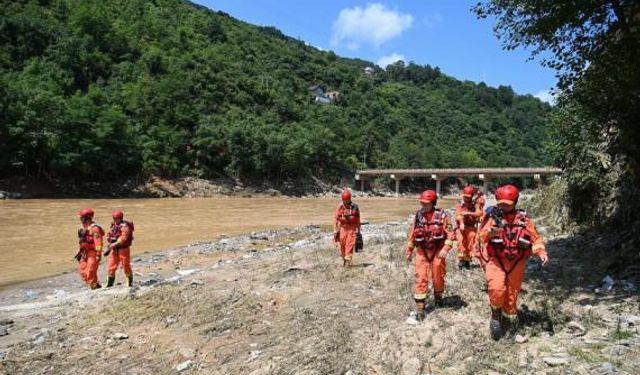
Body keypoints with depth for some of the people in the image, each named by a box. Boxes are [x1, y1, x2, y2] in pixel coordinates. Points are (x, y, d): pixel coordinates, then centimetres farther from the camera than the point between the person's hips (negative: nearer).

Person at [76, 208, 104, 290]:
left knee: (91, 272, -7)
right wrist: (80, 252, 22)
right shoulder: (83, 228, 13)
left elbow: (98, 242, -22)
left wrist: (98, 255, -26)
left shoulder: (94, 228, -16)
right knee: (82, 270, 8)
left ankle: (94, 287, 7)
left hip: (93, 253, -9)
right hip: (85, 253, 9)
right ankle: (96, 285, 18)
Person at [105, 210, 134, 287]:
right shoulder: (114, 226, 9)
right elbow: (111, 237, 16)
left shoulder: (125, 226, -15)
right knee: (111, 267, 3)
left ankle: (130, 282, 24)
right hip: (114, 250, 7)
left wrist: (113, 245, -27)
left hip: (123, 249, -7)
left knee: (126, 267, 5)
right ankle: (109, 285, 8)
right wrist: (109, 248, 11)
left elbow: (122, 239, -24)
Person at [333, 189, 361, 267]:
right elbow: (336, 218, -1)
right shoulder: (340, 207, -2)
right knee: (342, 245, 6)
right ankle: (343, 259, 25)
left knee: (350, 245, -10)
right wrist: (335, 230, -6)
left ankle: (348, 260, -9)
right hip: (342, 228, 1)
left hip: (352, 228, -1)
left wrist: (358, 230, 9)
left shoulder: (355, 207, -1)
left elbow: (358, 219, 7)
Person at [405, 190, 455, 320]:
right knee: (421, 278, -5)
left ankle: (438, 296, 42)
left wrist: (445, 249, -24)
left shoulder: (442, 215, -9)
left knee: (438, 277, 13)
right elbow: (412, 234, 8)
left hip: (437, 251, -1)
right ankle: (420, 307, -3)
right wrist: (409, 251, 10)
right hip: (421, 252, 2)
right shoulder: (418, 216, 0)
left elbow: (450, 234, -11)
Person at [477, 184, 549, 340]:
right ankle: (496, 314, 5)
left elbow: (536, 238, 4)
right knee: (497, 289, -23)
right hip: (496, 261, -2)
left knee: (511, 295, 12)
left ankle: (510, 321, 36)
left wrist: (541, 252, -14)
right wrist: (490, 231, -37)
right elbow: (481, 237, -15)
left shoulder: (523, 219, 0)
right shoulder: (493, 217, -5)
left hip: (516, 264, 2)